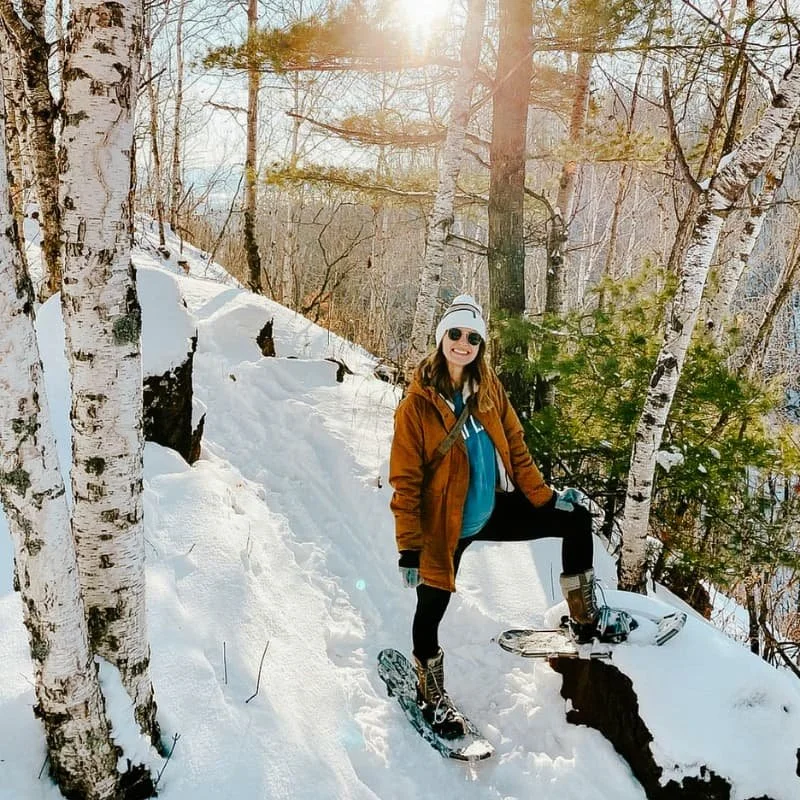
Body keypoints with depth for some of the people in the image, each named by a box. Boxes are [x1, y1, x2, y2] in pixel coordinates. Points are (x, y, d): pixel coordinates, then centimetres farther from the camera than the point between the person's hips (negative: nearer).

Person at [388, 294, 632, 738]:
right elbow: (406, 481, -15)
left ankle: (584, 622, 20)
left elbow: (515, 448, 7)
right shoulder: (418, 403, -17)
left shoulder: (490, 389, -1)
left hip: (493, 509, 6)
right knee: (431, 609, 2)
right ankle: (431, 696, 29)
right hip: (444, 524, -5)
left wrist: (545, 497, 1)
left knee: (576, 520, 5)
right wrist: (409, 548, -16)